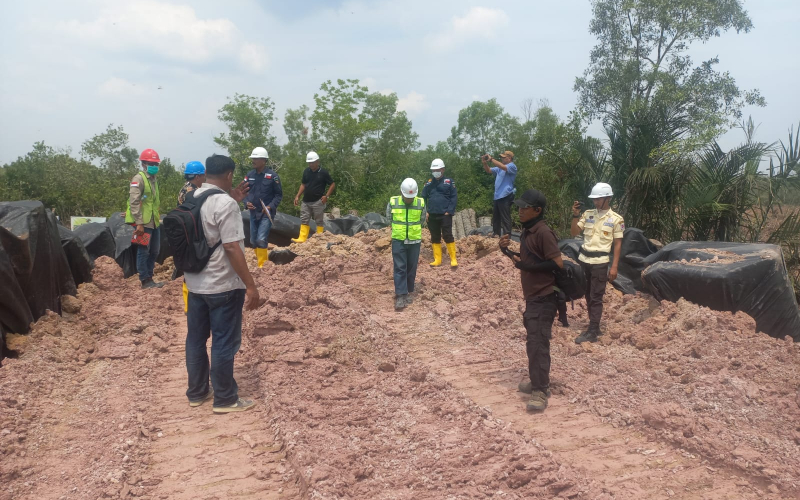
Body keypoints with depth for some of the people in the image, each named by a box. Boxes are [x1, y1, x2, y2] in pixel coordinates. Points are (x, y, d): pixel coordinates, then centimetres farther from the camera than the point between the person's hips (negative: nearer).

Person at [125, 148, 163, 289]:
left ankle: (149, 277, 24)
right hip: (144, 223, -9)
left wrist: (158, 217, 18)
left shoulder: (153, 179, 16)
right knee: (143, 251, -1)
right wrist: (139, 223, -21)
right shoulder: (138, 179, -11)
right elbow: (134, 202, -17)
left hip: (154, 222, 9)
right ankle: (145, 280, 5)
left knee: (154, 251, 14)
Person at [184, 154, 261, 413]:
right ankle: (225, 399, 13)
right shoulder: (225, 204, -20)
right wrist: (250, 285, -20)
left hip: (195, 283, 8)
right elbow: (232, 247, -24)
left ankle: (197, 392, 29)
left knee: (196, 338, 16)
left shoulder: (192, 198, 6)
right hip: (223, 286, -8)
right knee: (224, 343, 3)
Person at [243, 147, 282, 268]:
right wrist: (246, 202, -7)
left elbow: (279, 194, -5)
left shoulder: (272, 176, -9)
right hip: (253, 213, 6)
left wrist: (271, 206, -17)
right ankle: (264, 260, 30)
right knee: (253, 240, 12)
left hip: (266, 213, -5)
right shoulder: (250, 175, 4)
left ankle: (262, 266, -4)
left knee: (261, 240, -14)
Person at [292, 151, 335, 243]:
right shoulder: (306, 172, 7)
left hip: (318, 202, -5)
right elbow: (303, 184, 15)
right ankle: (302, 238, 4)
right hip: (306, 201, 5)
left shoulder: (323, 172, -7)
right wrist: (298, 196, 6)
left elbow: (332, 184, -2)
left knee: (319, 221, 2)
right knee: (304, 220, 3)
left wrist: (327, 196, -12)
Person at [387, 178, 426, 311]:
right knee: (400, 268, -5)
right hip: (398, 240, -1)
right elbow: (389, 219, 9)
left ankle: (408, 292, 22)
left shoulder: (421, 203, -6)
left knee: (411, 268, 8)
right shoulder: (392, 202, -8)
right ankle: (400, 296, -6)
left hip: (414, 241, 1)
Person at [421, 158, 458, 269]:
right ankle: (437, 260, 14)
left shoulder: (449, 182, 0)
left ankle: (453, 260, -1)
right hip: (432, 215, 4)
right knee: (435, 238, 8)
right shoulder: (429, 183, 10)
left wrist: (449, 211, -11)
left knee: (447, 236, -7)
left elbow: (454, 197, -3)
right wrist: (425, 212, 0)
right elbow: (423, 198, 11)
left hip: (445, 214, -4)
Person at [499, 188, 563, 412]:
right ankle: (538, 381, 29)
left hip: (543, 298, -10)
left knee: (537, 343, -9)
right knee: (534, 341, 17)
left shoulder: (544, 233, -18)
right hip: (532, 296, 10)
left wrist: (526, 266, -23)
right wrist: (507, 250, 2)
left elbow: (557, 264, -22)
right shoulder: (527, 231, 11)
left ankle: (541, 391, -4)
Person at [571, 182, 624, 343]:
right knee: (588, 295, 12)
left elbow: (618, 244, -4)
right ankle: (594, 327, 23)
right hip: (583, 259, 5)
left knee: (596, 297, -4)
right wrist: (576, 215, -8)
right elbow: (574, 233, 6)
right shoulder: (588, 214, 5)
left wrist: (614, 267, -8)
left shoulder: (616, 219, -5)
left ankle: (592, 333, -1)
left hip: (600, 262, -5)